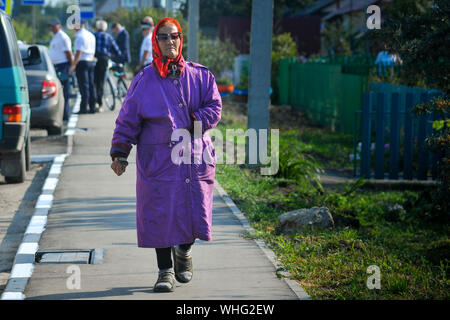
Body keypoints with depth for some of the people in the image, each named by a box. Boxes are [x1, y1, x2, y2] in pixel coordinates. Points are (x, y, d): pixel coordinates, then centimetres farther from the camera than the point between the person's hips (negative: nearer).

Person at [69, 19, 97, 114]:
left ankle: (83, 108, -9)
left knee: (84, 86, -8)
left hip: (82, 62, -8)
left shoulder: (79, 36, -11)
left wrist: (73, 65, -16)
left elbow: (79, 52, -16)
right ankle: (92, 107, 10)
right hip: (91, 61, 8)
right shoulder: (91, 35, 16)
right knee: (91, 86, 8)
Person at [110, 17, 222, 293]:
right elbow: (128, 120, 5)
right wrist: (119, 153, 0)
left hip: (194, 156, 1)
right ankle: (165, 271, 9)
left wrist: (195, 123, -11)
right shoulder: (144, 81, 4)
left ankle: (184, 251, 32)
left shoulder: (200, 76, 8)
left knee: (194, 211, 0)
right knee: (160, 214, -4)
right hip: (159, 160, -1)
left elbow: (214, 107, 5)